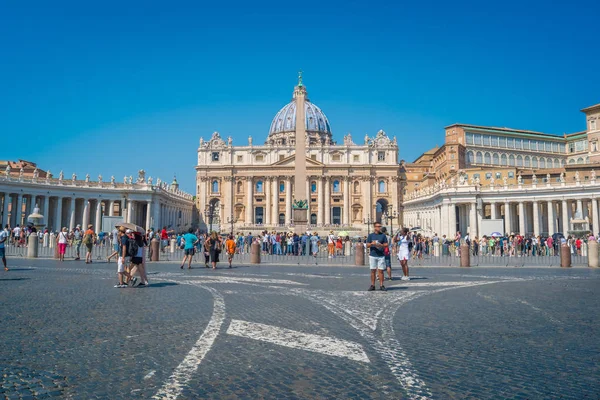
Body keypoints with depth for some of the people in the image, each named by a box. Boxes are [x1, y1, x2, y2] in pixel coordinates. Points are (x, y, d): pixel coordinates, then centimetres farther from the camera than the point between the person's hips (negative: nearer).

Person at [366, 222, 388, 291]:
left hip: (381, 256, 0)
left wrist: (380, 245, -13)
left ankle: (381, 285, 5)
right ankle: (372, 285, 8)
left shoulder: (383, 235, 7)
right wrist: (372, 244, -17)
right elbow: (367, 245, 3)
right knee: (373, 271, 3)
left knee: (380, 271, 0)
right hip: (372, 255, 0)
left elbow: (386, 245, 5)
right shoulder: (370, 235, 6)